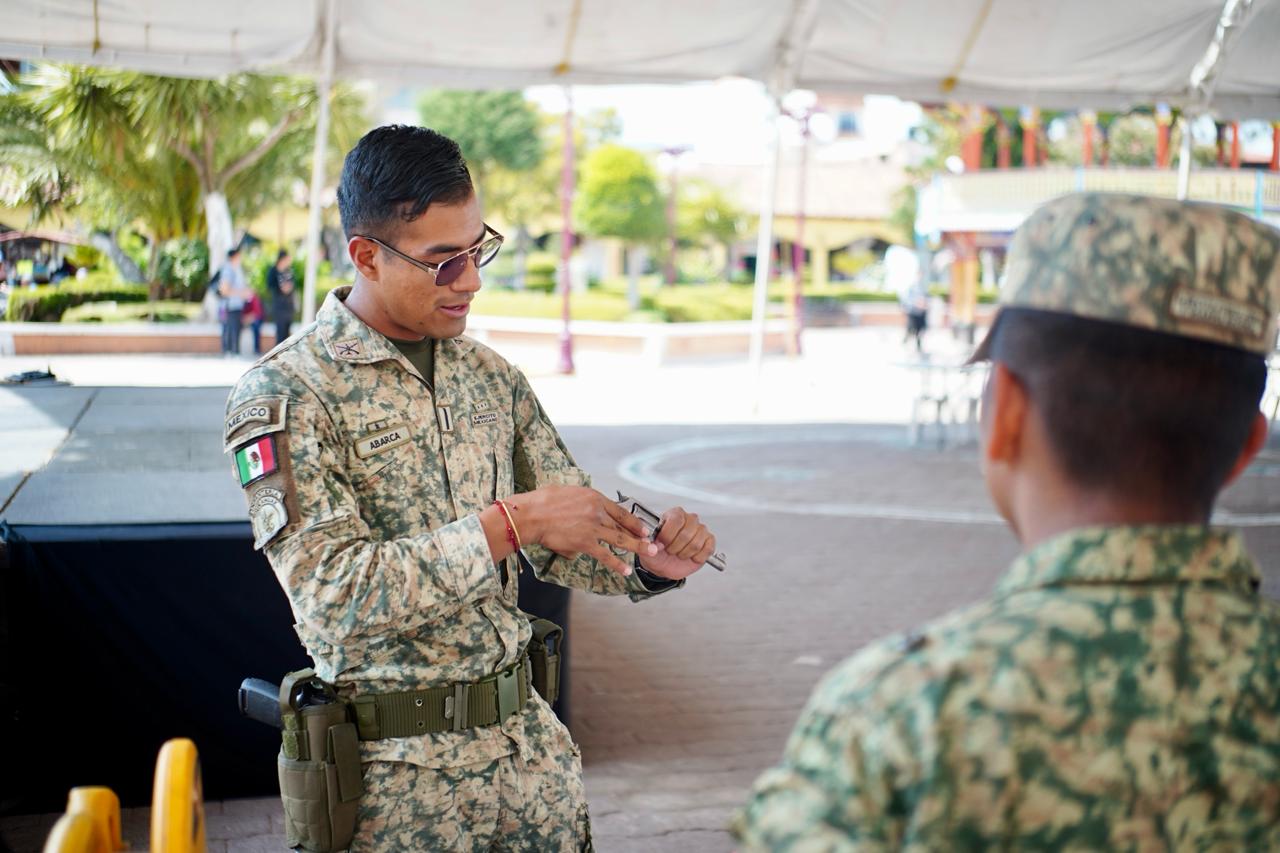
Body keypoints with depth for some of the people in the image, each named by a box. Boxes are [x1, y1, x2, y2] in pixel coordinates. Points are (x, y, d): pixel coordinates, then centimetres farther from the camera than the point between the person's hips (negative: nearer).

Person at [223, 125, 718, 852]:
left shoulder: (492, 377, 5)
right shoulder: (284, 394, -12)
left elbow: (561, 542, 10)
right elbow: (336, 597, -22)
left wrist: (646, 564, -10)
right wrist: (509, 522, -26)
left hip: (528, 739, 5)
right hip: (398, 770, -5)